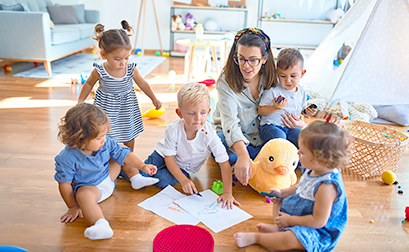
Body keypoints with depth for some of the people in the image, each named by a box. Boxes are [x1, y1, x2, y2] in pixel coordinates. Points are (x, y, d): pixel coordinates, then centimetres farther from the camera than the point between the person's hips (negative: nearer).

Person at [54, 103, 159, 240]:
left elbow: (123, 154, -4)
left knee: (123, 150, 6)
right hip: (88, 186, -6)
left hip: (108, 177, 6)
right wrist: (72, 207, -15)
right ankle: (101, 224, -59)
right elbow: (64, 184, -19)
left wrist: (142, 166, -10)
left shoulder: (106, 143, -15)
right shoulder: (67, 158, -28)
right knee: (83, 195, -42)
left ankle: (136, 179, 17)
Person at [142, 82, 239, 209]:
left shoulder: (209, 136, -33)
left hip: (184, 167, 0)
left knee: (163, 181, -22)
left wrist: (227, 192, -34)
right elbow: (169, 158, -21)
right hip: (164, 155, 1)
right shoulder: (173, 130, -30)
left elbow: (224, 163, -29)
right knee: (143, 173, -13)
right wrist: (184, 180, -32)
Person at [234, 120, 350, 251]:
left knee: (290, 239, -35)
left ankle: (255, 237, -18)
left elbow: (319, 221, -32)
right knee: (278, 201, 21)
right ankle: (278, 227, -2)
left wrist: (290, 220, -22)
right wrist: (283, 192, 5)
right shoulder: (313, 171, -7)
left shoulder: (327, 186, -36)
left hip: (318, 231, -11)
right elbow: (302, 188, 16)